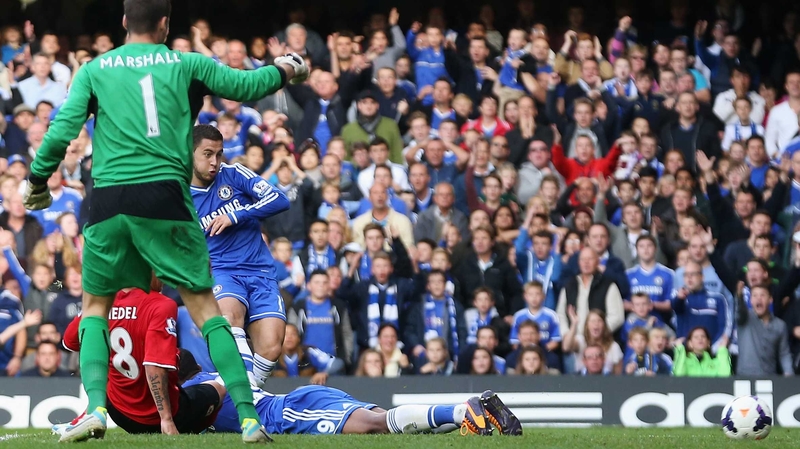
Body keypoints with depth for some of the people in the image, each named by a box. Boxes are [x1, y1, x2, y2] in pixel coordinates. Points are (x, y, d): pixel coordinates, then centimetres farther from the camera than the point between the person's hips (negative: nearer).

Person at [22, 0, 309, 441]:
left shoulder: (94, 70, 11)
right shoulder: (185, 64, 9)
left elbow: (63, 129, 3)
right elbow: (245, 85, 13)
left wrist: (36, 180, 16)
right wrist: (285, 69, 32)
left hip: (108, 200, 1)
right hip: (163, 195, -1)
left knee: (95, 305, 17)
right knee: (204, 306, 5)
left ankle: (95, 408, -3)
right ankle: (248, 417, -3)